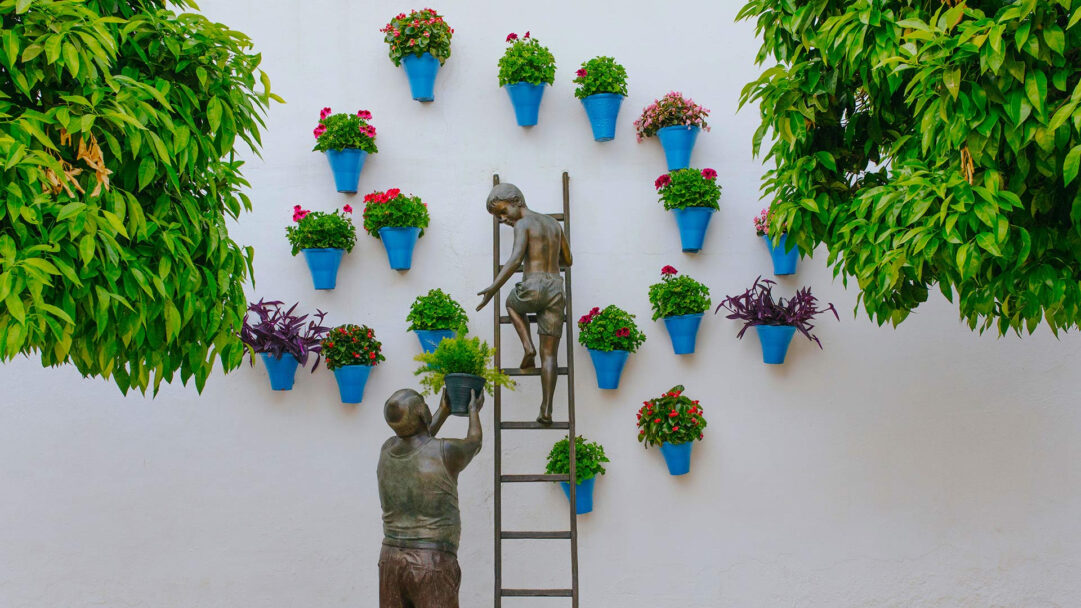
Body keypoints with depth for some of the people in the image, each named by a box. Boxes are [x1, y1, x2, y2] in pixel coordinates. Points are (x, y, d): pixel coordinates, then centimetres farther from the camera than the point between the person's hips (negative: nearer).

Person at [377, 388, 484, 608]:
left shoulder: (387, 449, 5)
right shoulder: (445, 452, -12)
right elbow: (473, 444, 13)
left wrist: (444, 411, 40)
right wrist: (474, 410, 33)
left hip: (391, 560, 6)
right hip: (432, 567, -6)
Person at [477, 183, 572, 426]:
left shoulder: (522, 224, -1)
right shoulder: (554, 223, 19)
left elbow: (515, 259, -17)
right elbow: (568, 260, 28)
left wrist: (493, 288, -23)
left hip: (533, 288, -5)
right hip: (555, 290, 5)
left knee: (512, 304, 33)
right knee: (550, 354, 7)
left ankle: (528, 347, 13)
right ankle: (546, 410, -1)